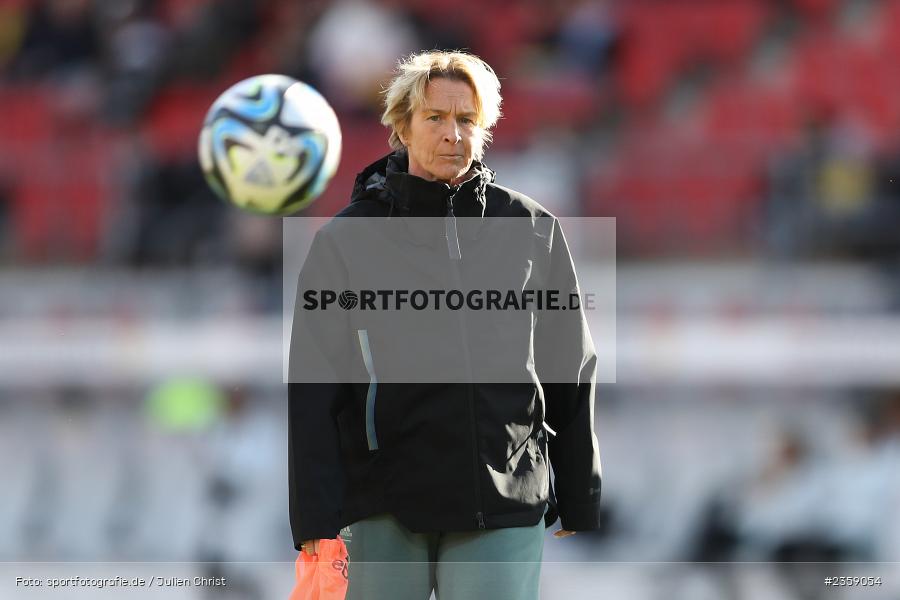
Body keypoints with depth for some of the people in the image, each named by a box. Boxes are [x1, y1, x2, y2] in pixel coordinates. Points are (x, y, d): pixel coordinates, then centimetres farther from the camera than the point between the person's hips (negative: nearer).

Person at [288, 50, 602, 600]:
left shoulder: (533, 230, 7)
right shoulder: (347, 240, 3)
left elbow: (573, 377, 12)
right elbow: (314, 390, 1)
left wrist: (580, 507, 11)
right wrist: (316, 523, -8)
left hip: (507, 512, 0)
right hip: (385, 517, 0)